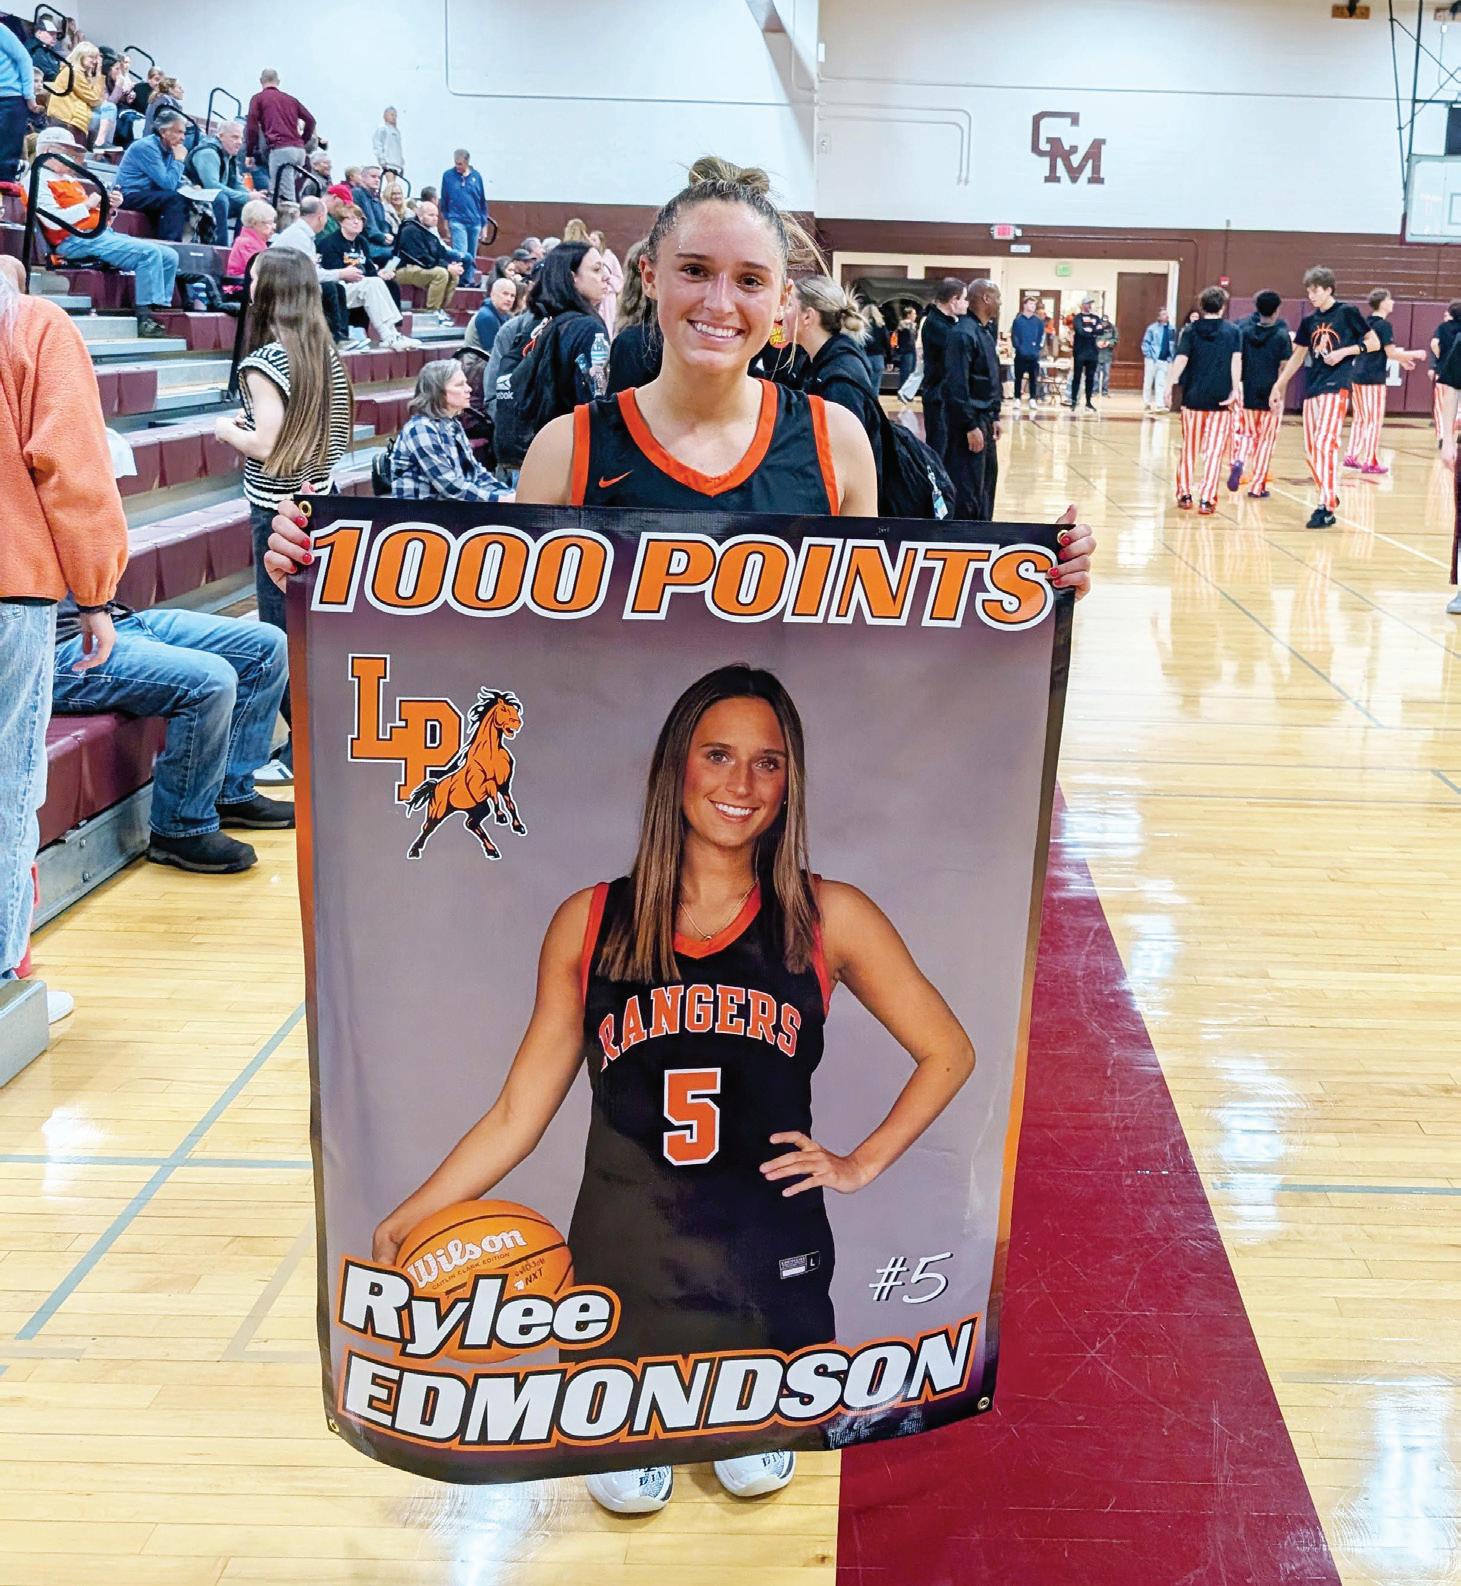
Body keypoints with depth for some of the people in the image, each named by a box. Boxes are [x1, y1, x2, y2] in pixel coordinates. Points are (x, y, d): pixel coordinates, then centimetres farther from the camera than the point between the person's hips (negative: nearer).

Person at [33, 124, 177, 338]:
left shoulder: (70, 179, 28)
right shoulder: (38, 180, 0)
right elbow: (55, 221, -16)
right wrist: (87, 204, -9)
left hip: (103, 234, 10)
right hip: (77, 240, -10)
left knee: (169, 256, 0)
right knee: (149, 253, -27)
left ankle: (159, 311, -7)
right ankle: (145, 318, -28)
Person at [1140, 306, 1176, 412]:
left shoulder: (1171, 329, 6)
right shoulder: (1152, 328, -5)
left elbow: (1173, 345, 10)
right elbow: (1145, 343, -5)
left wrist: (1171, 358, 3)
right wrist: (1149, 355, -11)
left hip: (1165, 360, 3)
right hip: (1152, 359, -3)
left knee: (1161, 383, -1)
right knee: (1148, 382, 5)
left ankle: (1159, 405, -5)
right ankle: (1146, 404, 15)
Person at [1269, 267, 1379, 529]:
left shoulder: (1347, 312, -2)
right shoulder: (1309, 320, 12)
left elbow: (1374, 342, 1)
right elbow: (1297, 357, 20)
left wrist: (1344, 351, -12)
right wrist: (1278, 386, 18)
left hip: (1336, 386, -7)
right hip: (1312, 388, 7)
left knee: (1325, 444, -17)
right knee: (1310, 450, 6)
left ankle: (1326, 508, -18)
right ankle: (1331, 495, 22)